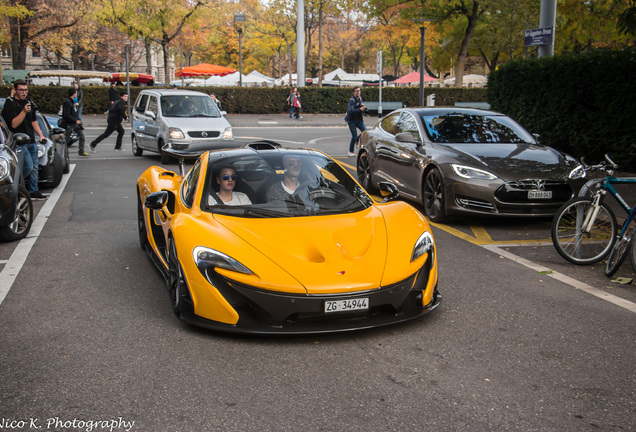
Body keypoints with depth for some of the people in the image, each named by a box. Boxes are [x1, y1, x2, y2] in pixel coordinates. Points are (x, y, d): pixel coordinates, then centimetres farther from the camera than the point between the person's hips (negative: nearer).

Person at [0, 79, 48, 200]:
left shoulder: (28, 102, 14)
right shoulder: (10, 103, -8)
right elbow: (14, 124, -17)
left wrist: (40, 135, 13)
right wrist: (24, 111, -27)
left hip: (32, 141, 7)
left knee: (34, 167, 7)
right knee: (28, 167, -14)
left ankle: (33, 191, 14)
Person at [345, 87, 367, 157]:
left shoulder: (360, 99, 7)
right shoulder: (352, 100, -17)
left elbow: (363, 109, 15)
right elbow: (351, 110, -31)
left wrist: (364, 107, -9)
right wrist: (359, 109, -41)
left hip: (359, 120, 6)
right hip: (351, 121, -6)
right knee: (354, 136, -7)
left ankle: (357, 141, 16)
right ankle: (351, 151, 10)